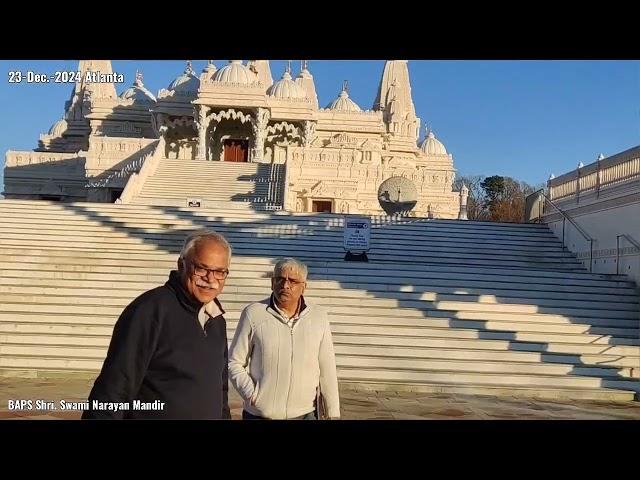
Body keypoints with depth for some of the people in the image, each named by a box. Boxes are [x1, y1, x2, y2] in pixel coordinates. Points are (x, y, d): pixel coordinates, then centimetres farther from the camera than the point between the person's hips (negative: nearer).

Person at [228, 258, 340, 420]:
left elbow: (327, 369, 0)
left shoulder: (319, 317, -3)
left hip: (305, 414, 2)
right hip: (259, 414, -1)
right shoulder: (253, 314, -8)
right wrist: (252, 395, -12)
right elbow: (234, 362, -2)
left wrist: (333, 413, 1)